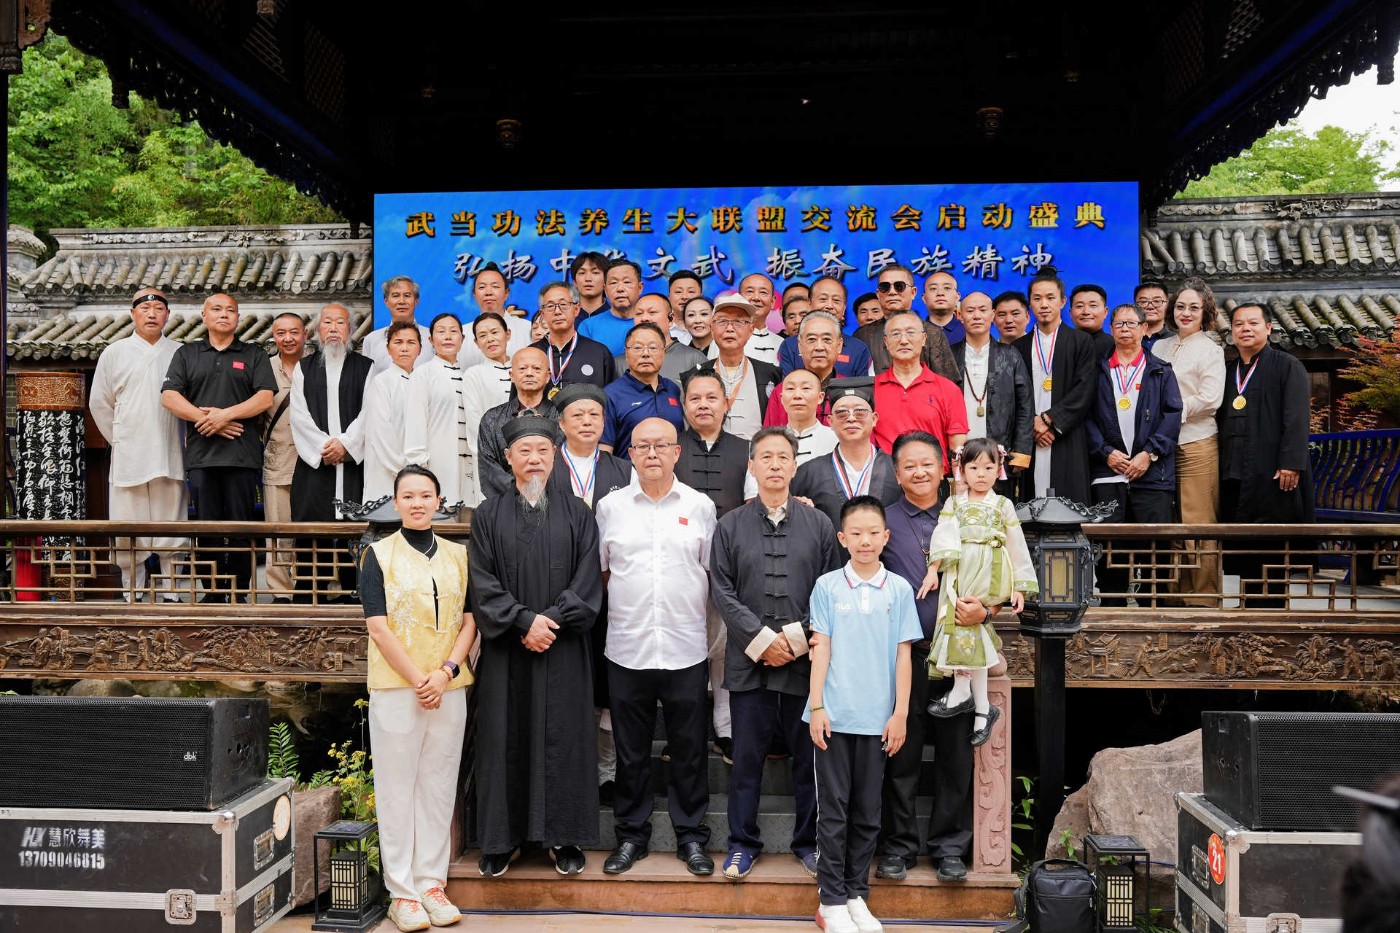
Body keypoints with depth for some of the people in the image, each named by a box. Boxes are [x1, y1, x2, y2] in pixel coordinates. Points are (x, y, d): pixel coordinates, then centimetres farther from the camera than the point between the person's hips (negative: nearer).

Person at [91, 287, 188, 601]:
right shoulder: (114, 353, 7)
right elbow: (100, 404, 12)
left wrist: (182, 441, 5)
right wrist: (119, 440, 9)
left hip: (170, 458, 0)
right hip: (128, 458, 0)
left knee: (172, 534, 4)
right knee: (128, 539, 3)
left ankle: (172, 595, 12)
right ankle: (132, 596, 12)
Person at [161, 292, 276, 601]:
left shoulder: (255, 355, 13)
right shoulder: (186, 354, 17)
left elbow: (265, 397, -1)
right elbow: (169, 396, 5)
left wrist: (225, 414, -11)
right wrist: (206, 419, -7)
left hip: (242, 455, -1)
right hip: (201, 454, 2)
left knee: (241, 526, -2)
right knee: (207, 526, 2)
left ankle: (240, 594, 3)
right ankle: (212, 592, 8)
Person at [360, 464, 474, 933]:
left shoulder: (458, 555, 10)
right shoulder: (379, 554, 0)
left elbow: (469, 622, 7)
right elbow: (378, 627, -6)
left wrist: (445, 671, -8)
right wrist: (417, 680, -11)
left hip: (449, 688, 3)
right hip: (395, 688, -3)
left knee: (439, 787, 8)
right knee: (397, 788, 3)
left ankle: (432, 882, 19)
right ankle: (402, 892, 12)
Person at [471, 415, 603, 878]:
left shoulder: (577, 514, 5)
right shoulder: (488, 515, 4)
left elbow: (587, 580, -2)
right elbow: (483, 581, -4)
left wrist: (551, 620, -13)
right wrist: (524, 620, -14)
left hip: (563, 649, 0)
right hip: (505, 650, 0)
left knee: (563, 738, 4)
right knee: (505, 739, 5)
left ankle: (564, 837, 17)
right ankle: (501, 837, 18)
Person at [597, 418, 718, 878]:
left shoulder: (700, 507, 4)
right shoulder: (610, 507, 4)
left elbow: (714, 573, 8)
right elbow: (597, 572, 10)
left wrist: (714, 629, 4)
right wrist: (604, 617, 4)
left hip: (686, 650, 0)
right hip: (626, 649, 1)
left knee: (689, 750, 8)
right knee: (630, 752, 10)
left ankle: (692, 836, 22)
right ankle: (631, 836, 25)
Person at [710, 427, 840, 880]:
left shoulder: (819, 524, 6)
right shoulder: (730, 526, 6)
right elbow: (722, 592, 0)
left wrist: (796, 638, -8)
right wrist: (762, 638, -9)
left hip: (806, 661, 0)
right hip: (748, 661, 0)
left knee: (810, 756, 9)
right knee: (747, 758, 7)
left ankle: (808, 841, 25)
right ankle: (743, 842, 22)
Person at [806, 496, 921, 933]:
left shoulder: (899, 590, 3)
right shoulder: (827, 586, 1)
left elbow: (903, 655, 4)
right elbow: (821, 648, 0)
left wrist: (900, 714, 0)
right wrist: (816, 706, -5)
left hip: (877, 718, 2)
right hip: (834, 715, -1)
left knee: (867, 812, 10)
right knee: (833, 810, 4)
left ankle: (857, 895, 23)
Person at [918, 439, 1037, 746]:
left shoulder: (1003, 506, 12)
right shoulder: (953, 503, 15)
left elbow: (1017, 547, 11)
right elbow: (943, 538, 2)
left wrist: (1020, 587, 5)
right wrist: (932, 571, -11)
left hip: (990, 578, -2)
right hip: (960, 575, 2)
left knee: (967, 624, -22)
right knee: (968, 629, -10)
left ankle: (962, 692, -9)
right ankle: (982, 708, -3)